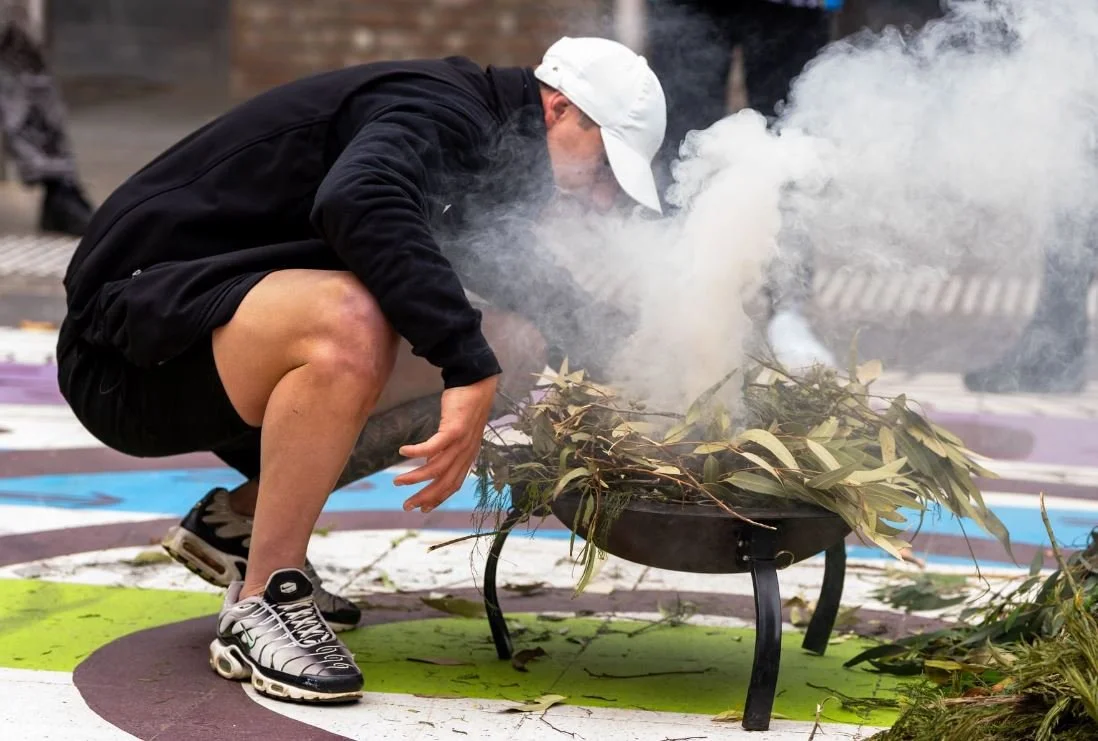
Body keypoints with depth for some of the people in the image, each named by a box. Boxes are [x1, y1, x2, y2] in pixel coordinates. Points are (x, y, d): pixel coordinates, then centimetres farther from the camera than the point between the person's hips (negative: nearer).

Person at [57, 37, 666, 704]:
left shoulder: (480, 143, 12)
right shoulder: (440, 111, -17)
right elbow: (357, 202, -39)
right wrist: (470, 367, -40)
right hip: (133, 328, -10)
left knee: (514, 348, 3)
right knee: (350, 322, -39)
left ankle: (238, 521, 10)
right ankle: (261, 608, -19)